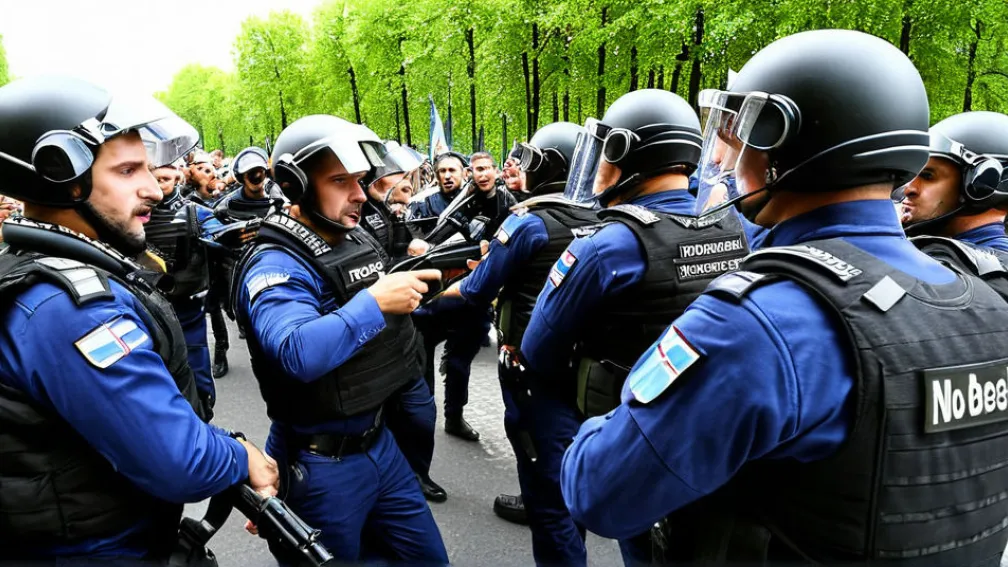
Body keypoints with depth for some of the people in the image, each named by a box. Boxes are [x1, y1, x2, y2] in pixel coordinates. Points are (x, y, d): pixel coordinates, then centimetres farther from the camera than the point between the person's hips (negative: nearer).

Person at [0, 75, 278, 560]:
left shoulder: (76, 272, 3)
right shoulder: (73, 305, -28)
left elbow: (149, 413, 8)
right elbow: (182, 464, -31)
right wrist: (243, 458, -12)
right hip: (103, 547, -9)